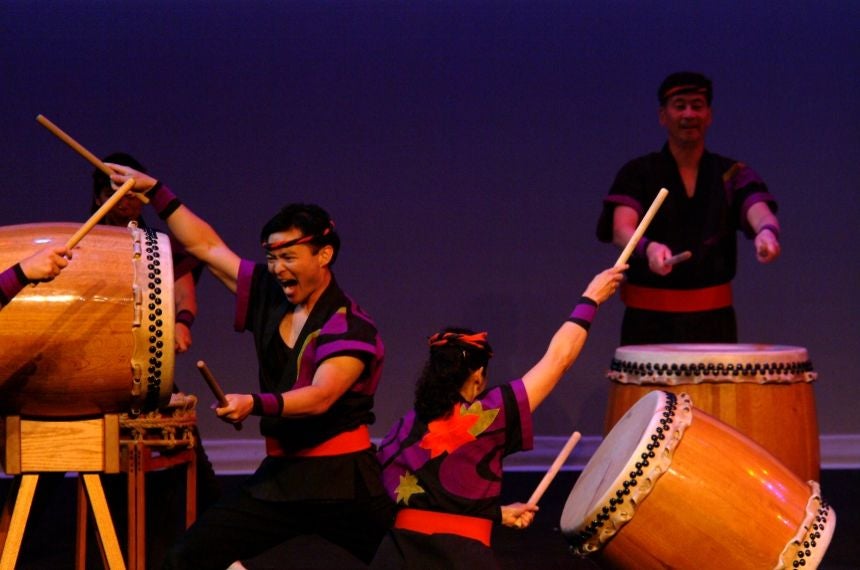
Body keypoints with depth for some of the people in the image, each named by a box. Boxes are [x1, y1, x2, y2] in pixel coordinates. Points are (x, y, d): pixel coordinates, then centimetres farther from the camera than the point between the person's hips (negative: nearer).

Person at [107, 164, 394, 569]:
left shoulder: (352, 327, -11)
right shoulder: (269, 297, 7)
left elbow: (320, 395, -25)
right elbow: (206, 246, 13)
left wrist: (255, 404, -41)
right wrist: (154, 191, 11)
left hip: (340, 484, -5)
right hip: (279, 477, 5)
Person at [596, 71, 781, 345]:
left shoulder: (732, 174, 7)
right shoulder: (637, 173, 1)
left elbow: (757, 209, -12)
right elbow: (621, 229, -15)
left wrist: (767, 232, -37)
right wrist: (648, 248, -38)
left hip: (713, 317, 2)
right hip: (650, 317, -2)